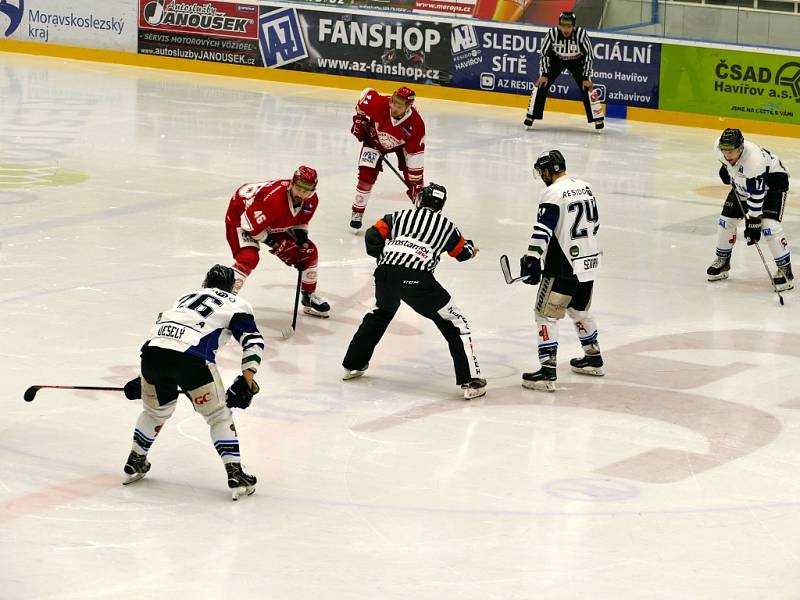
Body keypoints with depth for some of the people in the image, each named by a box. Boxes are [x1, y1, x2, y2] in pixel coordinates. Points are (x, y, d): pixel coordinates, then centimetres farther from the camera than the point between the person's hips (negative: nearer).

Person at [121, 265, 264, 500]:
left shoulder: (187, 297, 35)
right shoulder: (236, 304, 19)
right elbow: (253, 341, 5)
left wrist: (144, 379, 42)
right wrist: (247, 381, 1)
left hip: (152, 349, 5)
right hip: (191, 358, -4)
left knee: (155, 410, 30)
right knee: (219, 415, 11)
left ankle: (135, 463, 39)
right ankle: (236, 477, 5)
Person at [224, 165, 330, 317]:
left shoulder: (311, 201, -14)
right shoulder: (273, 199, -41)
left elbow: (300, 221, 8)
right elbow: (250, 224, -33)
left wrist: (302, 236, -9)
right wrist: (269, 241, -22)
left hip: (273, 226, 8)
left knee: (309, 251, 5)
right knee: (248, 258, -32)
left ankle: (309, 297, 24)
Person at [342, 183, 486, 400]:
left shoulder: (400, 216, 23)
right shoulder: (445, 225, 19)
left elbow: (373, 236, 17)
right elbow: (462, 252, 33)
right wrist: (471, 247, 57)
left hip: (386, 275, 4)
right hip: (417, 280, -4)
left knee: (380, 315, 35)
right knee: (455, 324, 6)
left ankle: (353, 365, 39)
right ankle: (470, 382, -3)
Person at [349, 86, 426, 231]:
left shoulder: (416, 125, -36)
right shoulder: (380, 104, -37)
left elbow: (415, 155, -27)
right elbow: (367, 93, -13)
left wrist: (416, 182, -23)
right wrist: (359, 119, -8)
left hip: (402, 144, 0)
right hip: (375, 138, 0)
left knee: (413, 178, -3)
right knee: (366, 176, -10)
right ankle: (357, 212, 5)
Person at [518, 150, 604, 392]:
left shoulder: (553, 193, -15)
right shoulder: (584, 187, 10)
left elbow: (543, 229, -23)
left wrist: (532, 259, -25)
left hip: (564, 267, -8)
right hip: (588, 261, 8)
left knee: (546, 315, -4)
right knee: (579, 310, 26)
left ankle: (547, 372, -10)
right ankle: (593, 359, 37)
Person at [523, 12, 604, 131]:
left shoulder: (581, 34, -32)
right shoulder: (552, 33, -30)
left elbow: (589, 55, -20)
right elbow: (544, 53, -15)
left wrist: (586, 78, -21)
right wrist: (544, 74, -17)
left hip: (577, 61, -1)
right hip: (556, 59, 1)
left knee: (587, 87, -12)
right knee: (541, 84, -10)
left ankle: (598, 118, 0)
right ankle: (531, 116, 2)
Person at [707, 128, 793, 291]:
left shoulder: (754, 160, -41)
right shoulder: (719, 146, -23)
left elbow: (756, 196, -36)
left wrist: (753, 223, -33)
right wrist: (725, 168, 5)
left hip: (773, 181, -7)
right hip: (742, 182, 7)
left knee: (769, 226, -21)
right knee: (727, 219, 4)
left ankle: (785, 270, -9)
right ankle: (722, 262, 24)